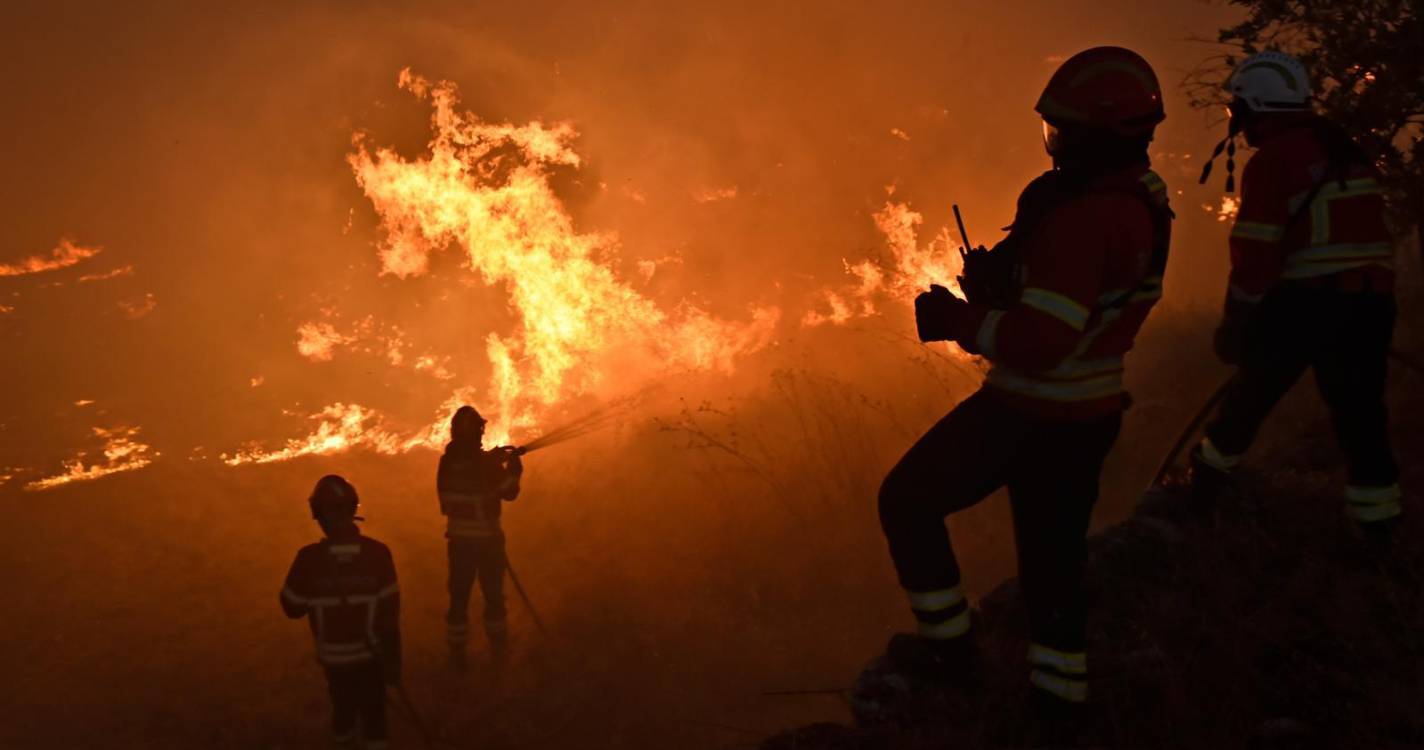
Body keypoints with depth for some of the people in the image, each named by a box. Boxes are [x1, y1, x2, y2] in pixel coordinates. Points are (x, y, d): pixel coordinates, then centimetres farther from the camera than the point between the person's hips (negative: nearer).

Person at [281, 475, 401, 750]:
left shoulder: (310, 557, -20)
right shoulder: (377, 552, -19)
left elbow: (292, 607, -7)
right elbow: (389, 614, -13)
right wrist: (393, 661, -3)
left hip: (333, 655, 1)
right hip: (370, 653, -1)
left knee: (343, 707, 24)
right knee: (373, 711, 16)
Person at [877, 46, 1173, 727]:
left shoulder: (1084, 219, -28)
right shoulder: (1142, 201, 3)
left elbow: (1039, 344, -31)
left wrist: (955, 320, -17)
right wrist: (998, 280, -1)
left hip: (1029, 415, -9)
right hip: (1093, 413, 9)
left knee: (908, 501, 10)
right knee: (1053, 553, 20)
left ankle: (949, 646, 17)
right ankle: (1059, 698, 29)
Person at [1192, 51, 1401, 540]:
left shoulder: (1272, 160, -9)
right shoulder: (1348, 152, 14)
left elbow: (1255, 254, -12)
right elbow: (1354, 234, 17)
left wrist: (1235, 325, -5)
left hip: (1303, 303, -6)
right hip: (1371, 302, 6)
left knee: (1250, 397, 13)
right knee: (1359, 413, 10)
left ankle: (1206, 484, 29)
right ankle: (1379, 524, 10)